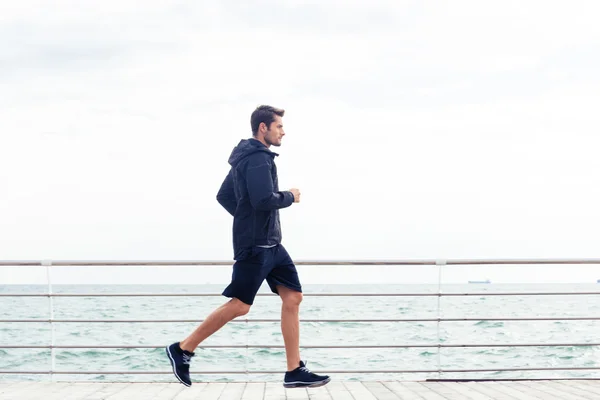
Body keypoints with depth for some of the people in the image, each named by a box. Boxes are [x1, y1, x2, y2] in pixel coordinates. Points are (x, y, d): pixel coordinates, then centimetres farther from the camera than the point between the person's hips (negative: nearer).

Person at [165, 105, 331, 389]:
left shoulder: (248, 158, 18)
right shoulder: (258, 158, -14)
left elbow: (224, 196, 23)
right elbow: (264, 200, -26)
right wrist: (290, 197, -9)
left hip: (270, 243, 10)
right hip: (255, 245, -10)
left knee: (293, 297, 4)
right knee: (240, 304, -8)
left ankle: (295, 372, 3)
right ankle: (182, 349, 3)